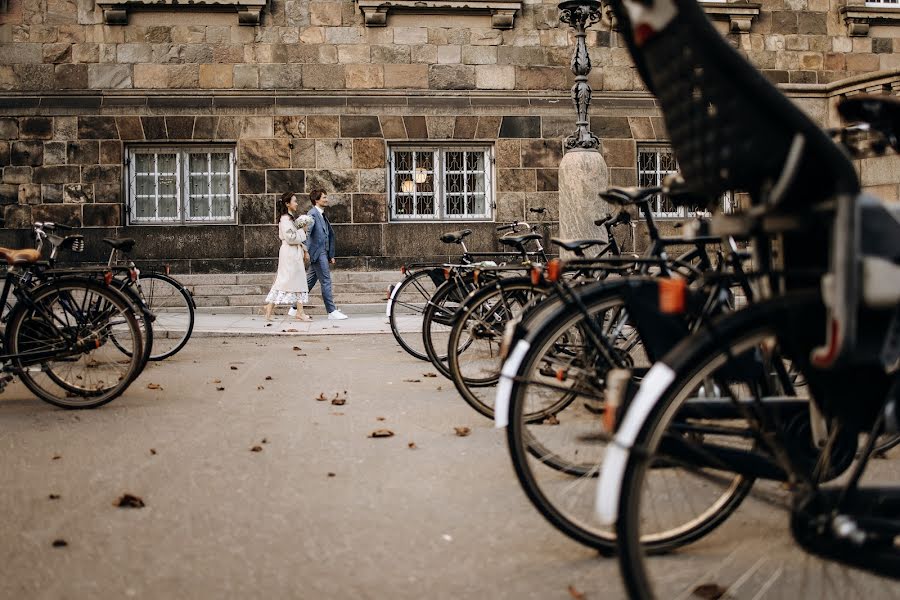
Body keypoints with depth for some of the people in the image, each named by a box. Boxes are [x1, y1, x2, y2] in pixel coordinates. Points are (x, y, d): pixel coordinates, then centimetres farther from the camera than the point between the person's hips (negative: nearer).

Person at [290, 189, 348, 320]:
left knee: (309, 282, 12)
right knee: (326, 281, -6)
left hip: (323, 253, 9)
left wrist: (331, 255, 18)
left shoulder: (322, 215, 18)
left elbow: (330, 234, 21)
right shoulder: (313, 213, -11)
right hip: (317, 252, -9)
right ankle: (332, 311, -2)